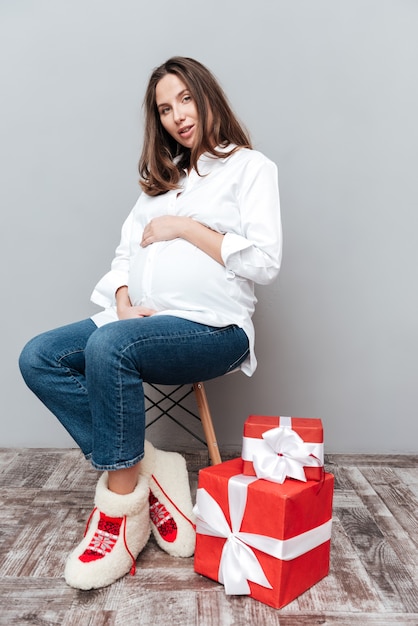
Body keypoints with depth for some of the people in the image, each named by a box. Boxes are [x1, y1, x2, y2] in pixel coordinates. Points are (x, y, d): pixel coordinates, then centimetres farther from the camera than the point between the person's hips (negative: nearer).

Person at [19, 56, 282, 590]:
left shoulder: (250, 167, 6)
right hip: (140, 321, 7)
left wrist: (184, 227, -6)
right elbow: (126, 252, 17)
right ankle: (140, 465, -10)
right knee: (38, 358, -12)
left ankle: (124, 507, -16)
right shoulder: (162, 176, 25)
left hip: (212, 327, -6)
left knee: (108, 348, -33)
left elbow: (264, 263, -8)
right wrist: (124, 302, -3)